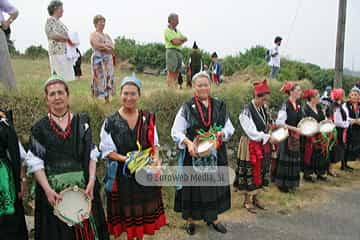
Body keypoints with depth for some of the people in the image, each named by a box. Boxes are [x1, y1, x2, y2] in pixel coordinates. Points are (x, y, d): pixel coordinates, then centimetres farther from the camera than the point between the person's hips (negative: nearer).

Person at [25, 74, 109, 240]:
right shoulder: (39, 128, 1)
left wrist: (91, 182, -9)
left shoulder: (82, 122, 4)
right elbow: (35, 163, -2)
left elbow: (92, 155, 3)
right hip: (54, 191, -1)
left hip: (83, 187, 1)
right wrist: (48, 190, -14)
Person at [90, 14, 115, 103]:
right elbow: (97, 45, -16)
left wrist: (103, 46, -6)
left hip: (108, 60, 7)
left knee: (108, 79, 3)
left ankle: (107, 100, 5)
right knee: (99, 79, -11)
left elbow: (112, 47, 9)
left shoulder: (107, 35, 20)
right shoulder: (93, 35, 1)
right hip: (98, 60, -7)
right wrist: (108, 46, -7)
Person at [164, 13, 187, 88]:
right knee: (171, 72, -12)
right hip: (171, 50, -8)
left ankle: (174, 87, 6)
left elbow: (185, 39, 14)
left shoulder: (177, 30, 23)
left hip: (179, 51, 8)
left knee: (176, 72, 5)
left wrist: (179, 39, -4)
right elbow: (175, 42, -13)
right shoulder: (167, 30, -2)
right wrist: (181, 40, 4)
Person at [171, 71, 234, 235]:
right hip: (194, 154, -3)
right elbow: (176, 131, -9)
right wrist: (189, 142, -26)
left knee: (214, 184, 13)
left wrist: (221, 133, -14)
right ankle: (190, 219, 26)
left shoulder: (219, 106, 4)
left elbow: (229, 128, 8)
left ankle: (213, 217, 32)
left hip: (216, 154, 3)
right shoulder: (187, 107, -6)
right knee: (193, 185, 7)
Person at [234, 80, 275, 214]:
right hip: (251, 146, -7)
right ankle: (247, 200, 18)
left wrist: (271, 126, -1)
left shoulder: (264, 108, 3)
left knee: (261, 172, 14)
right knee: (250, 173, 2)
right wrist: (268, 138, -23)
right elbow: (252, 132, -23)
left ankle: (255, 198, 30)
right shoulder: (247, 111, -20)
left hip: (263, 145, 7)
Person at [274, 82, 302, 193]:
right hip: (286, 136, -7)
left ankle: (292, 184, 25)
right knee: (286, 160, 1)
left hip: (296, 136, 7)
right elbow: (279, 122, -18)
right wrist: (294, 128, -20)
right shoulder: (285, 105, -14)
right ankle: (283, 184, 15)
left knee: (294, 159, 12)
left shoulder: (298, 105, 8)